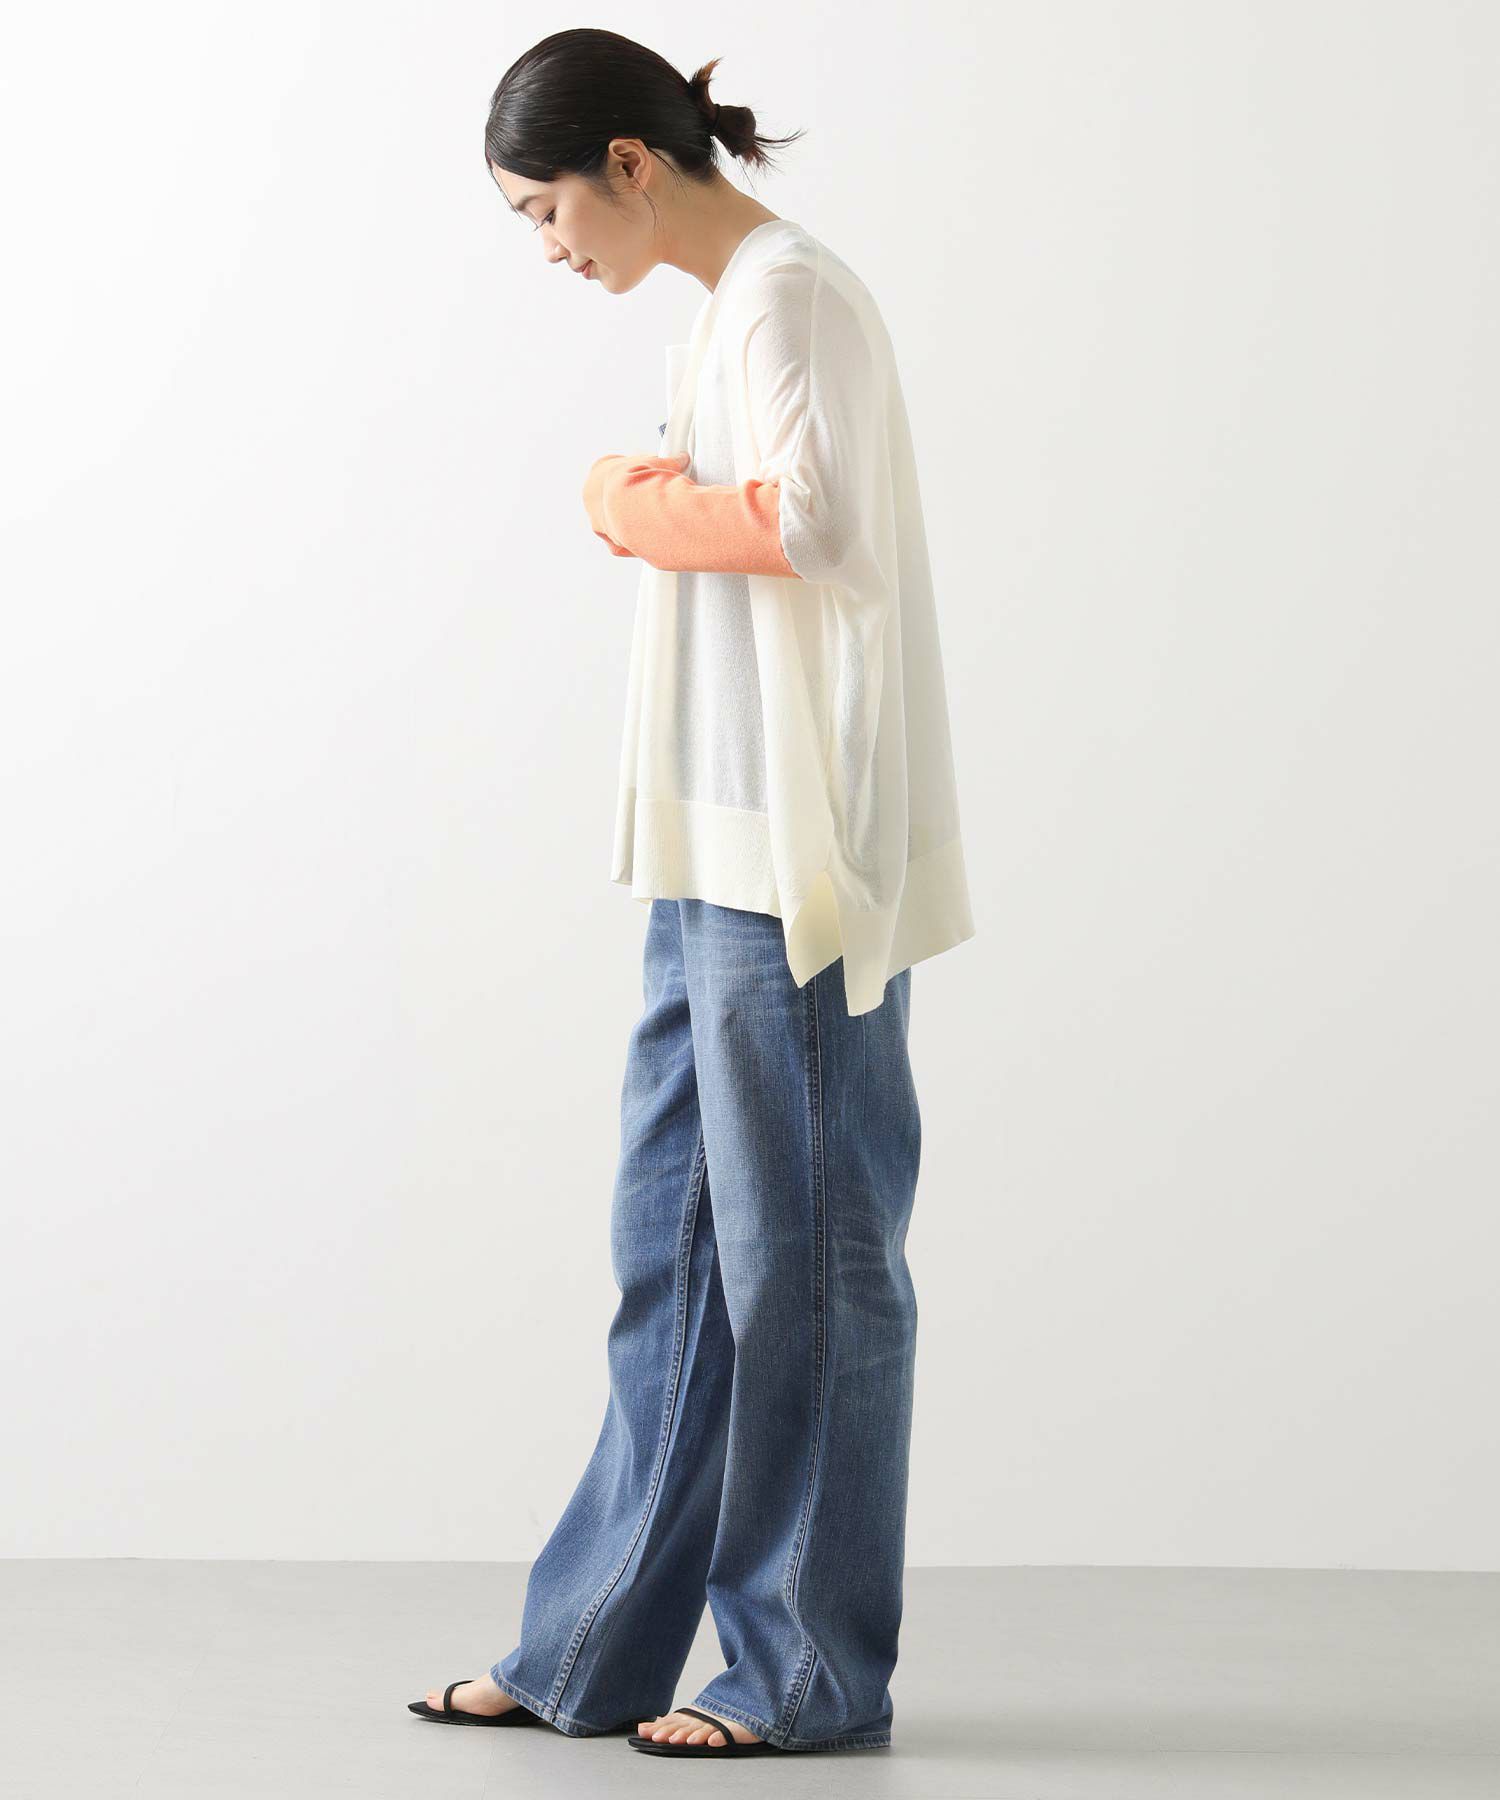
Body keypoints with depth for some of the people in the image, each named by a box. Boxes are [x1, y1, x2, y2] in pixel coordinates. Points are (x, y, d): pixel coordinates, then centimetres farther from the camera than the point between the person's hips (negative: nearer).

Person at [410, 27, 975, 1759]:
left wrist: (633, 506, -10)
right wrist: (647, 500, 2)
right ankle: (598, 1649, 17)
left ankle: (811, 1669, 6)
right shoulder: (727, 305, 18)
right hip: (718, 849, 10)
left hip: (798, 856, -10)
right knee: (673, 1241, 11)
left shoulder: (785, 294, -11)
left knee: (799, 1249, -3)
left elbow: (809, 520, -24)